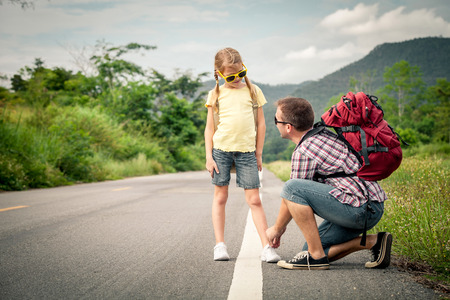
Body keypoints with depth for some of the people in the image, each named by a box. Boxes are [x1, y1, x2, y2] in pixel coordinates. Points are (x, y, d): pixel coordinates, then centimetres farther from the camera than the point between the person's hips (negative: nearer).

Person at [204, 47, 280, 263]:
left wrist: (258, 153, 7)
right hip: (221, 149, 0)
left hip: (246, 151, 0)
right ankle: (220, 245, 12)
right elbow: (209, 128, 7)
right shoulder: (216, 94, 5)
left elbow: (261, 124, 11)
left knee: (254, 199, -2)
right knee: (220, 197, 5)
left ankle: (266, 247, -1)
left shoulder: (253, 91, 8)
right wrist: (209, 156, 0)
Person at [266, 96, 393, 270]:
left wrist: (276, 229, 14)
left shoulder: (303, 151, -14)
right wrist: (281, 225, 29)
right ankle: (373, 241, 10)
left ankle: (317, 256, -13)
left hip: (358, 209, -10)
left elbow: (293, 194, -4)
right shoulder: (322, 135, 16)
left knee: (292, 187, -18)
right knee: (314, 248, 15)